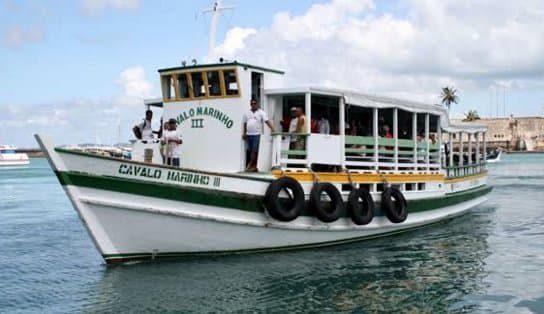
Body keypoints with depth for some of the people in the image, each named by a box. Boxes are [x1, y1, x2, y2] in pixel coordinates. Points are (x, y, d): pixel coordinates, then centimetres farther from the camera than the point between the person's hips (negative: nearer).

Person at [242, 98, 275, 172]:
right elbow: (245, 124, 19)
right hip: (249, 135, 5)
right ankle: (253, 166, 10)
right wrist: (244, 133, 14)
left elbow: (267, 121, -12)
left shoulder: (261, 113, -1)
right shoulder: (247, 113, 14)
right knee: (251, 151, 6)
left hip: (257, 135, -5)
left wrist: (273, 129, -24)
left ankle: (250, 165, -5)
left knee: (255, 151, -9)